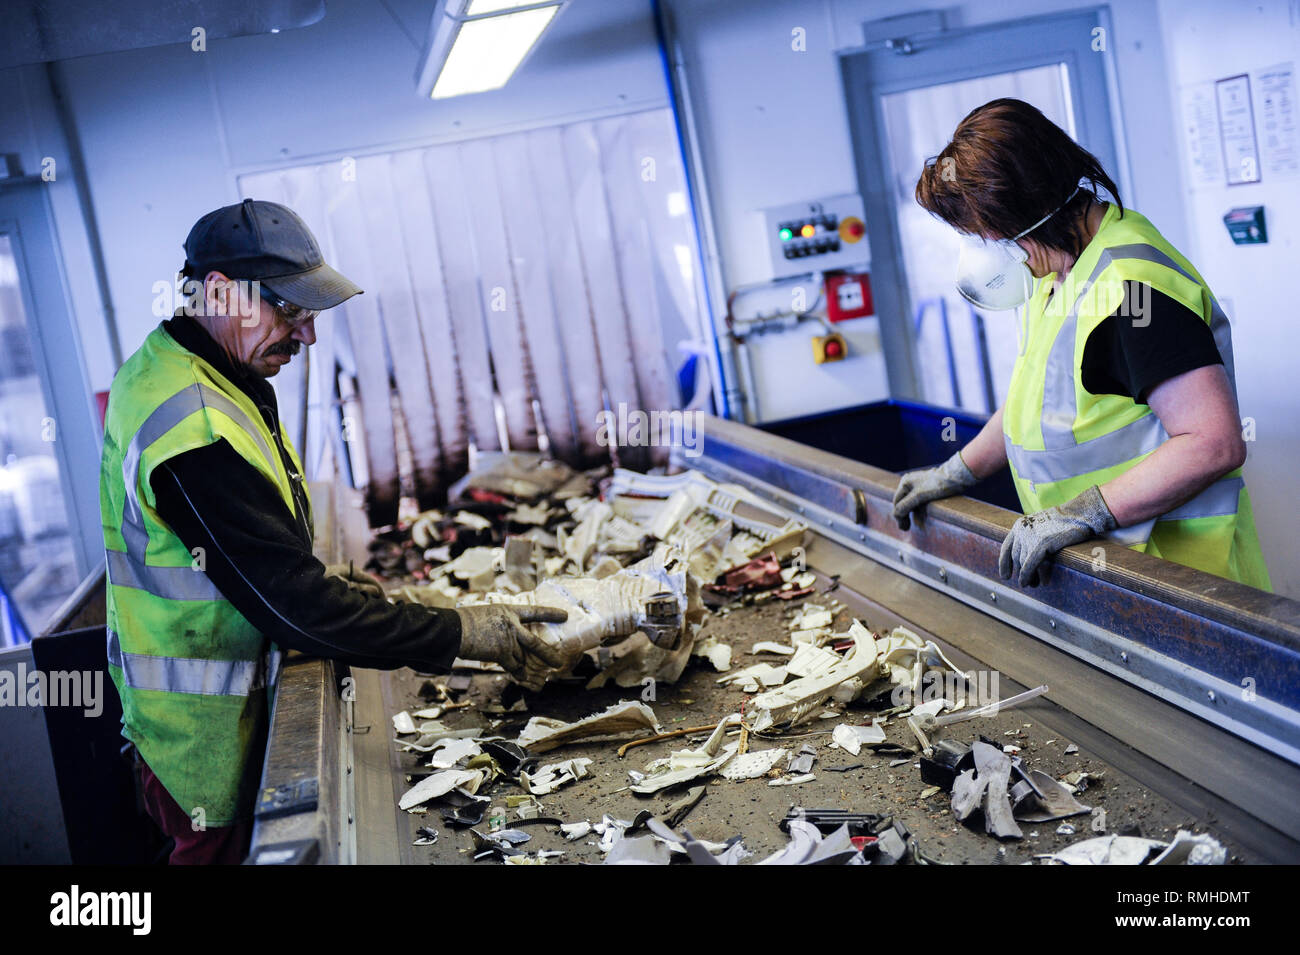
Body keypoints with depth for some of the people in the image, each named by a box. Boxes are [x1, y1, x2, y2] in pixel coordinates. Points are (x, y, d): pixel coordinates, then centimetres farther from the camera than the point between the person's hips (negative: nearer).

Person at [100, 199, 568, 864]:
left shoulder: (165, 366, 3)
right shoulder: (194, 428, -31)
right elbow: (294, 604, -31)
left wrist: (319, 581, 8)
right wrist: (463, 634, -27)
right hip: (205, 725, -9)